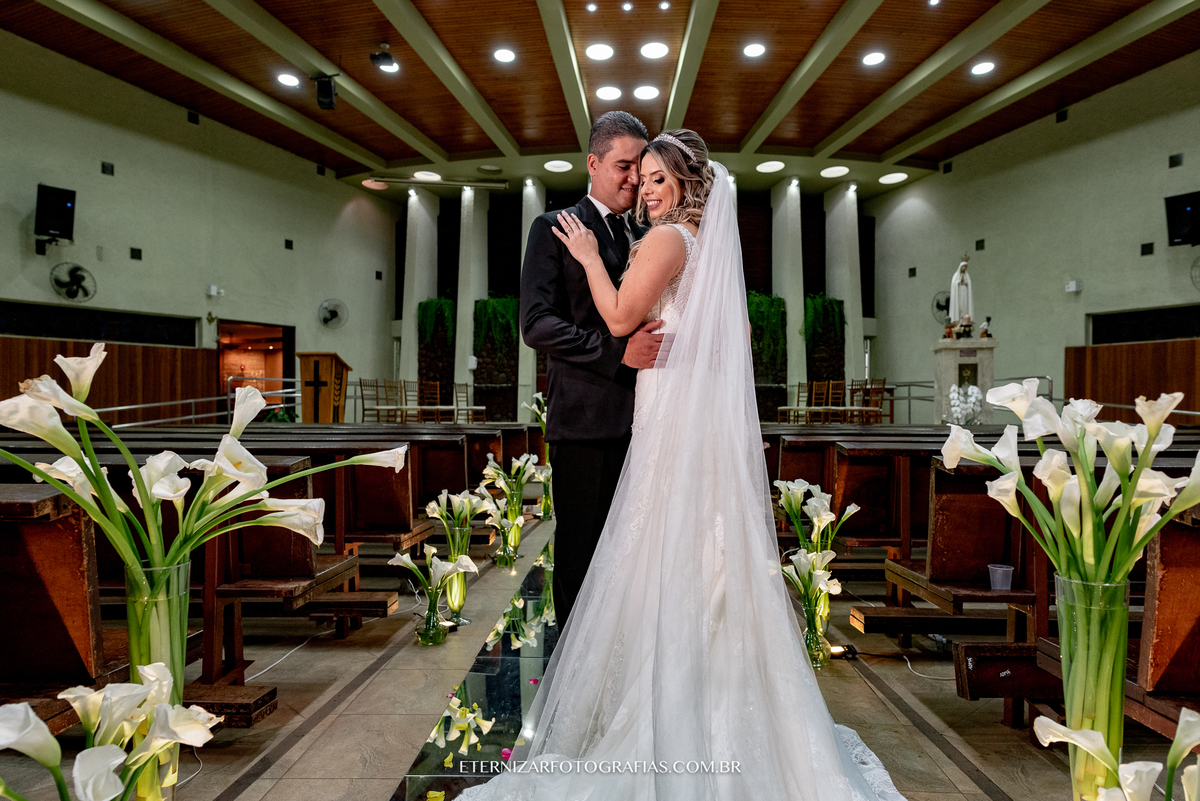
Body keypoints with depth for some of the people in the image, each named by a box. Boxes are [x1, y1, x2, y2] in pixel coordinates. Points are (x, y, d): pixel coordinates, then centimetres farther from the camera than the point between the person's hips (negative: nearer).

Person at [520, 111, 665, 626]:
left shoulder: (645, 238, 19)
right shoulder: (555, 229, 1)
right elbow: (536, 323, -10)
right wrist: (617, 350, -19)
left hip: (640, 415, 5)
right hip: (586, 415, -5)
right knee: (581, 547, 3)